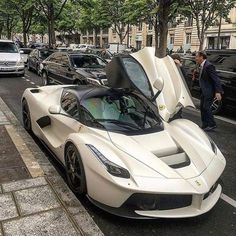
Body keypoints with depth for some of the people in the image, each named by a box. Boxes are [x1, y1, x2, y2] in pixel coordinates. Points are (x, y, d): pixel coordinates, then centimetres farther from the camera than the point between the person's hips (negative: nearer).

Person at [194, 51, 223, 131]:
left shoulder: (208, 66, -19)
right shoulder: (201, 66, 10)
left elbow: (216, 79, -22)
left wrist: (218, 92, -28)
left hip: (209, 91, -10)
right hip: (204, 91, 10)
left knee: (206, 107, -7)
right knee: (202, 107, 12)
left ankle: (212, 124, 6)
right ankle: (204, 125, 22)